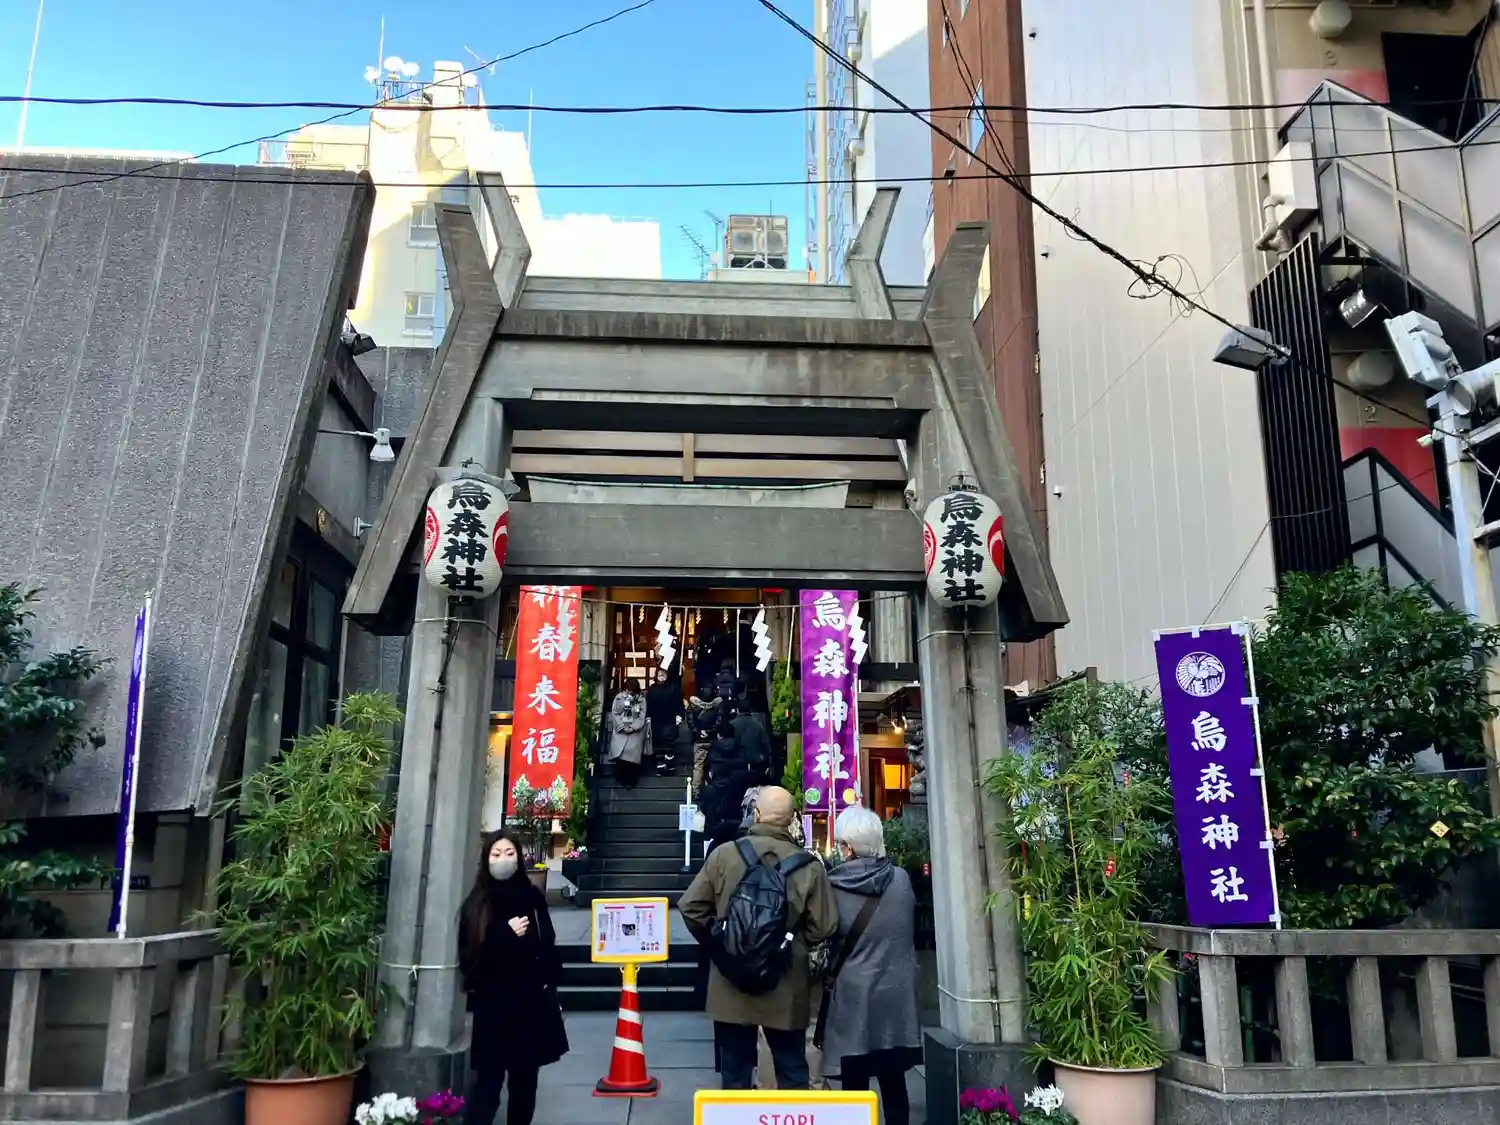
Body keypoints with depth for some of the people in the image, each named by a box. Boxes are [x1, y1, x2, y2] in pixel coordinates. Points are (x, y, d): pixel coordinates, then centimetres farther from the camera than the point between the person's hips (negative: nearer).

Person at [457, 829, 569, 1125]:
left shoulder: (532, 898, 1)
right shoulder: (475, 905, -4)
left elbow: (548, 947, 7)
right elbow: (469, 958, -9)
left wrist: (552, 989, 5)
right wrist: (506, 935, -19)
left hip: (533, 1003, 2)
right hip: (494, 1006, -2)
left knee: (525, 1082, 11)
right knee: (488, 1082, -6)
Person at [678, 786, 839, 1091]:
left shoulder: (724, 854, -9)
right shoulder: (809, 866, -11)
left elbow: (690, 907, -5)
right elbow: (822, 928, -10)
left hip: (730, 987, 1)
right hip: (787, 990, 0)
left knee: (735, 1073, 13)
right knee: (792, 1071, 15)